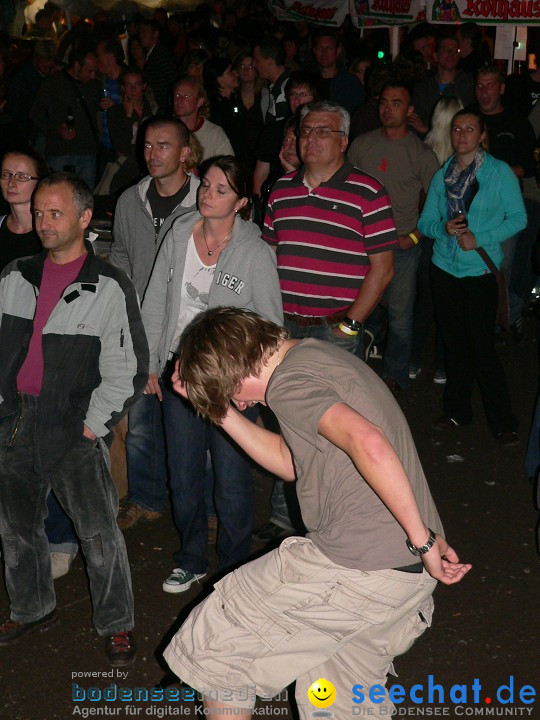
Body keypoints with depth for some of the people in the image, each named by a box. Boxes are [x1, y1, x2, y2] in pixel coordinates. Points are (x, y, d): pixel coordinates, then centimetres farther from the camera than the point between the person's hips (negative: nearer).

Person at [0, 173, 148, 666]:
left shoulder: (109, 289, -6)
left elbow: (126, 371, -6)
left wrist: (93, 426, -11)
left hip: (73, 427, -5)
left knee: (99, 535, -8)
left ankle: (116, 624, 13)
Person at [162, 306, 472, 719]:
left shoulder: (288, 383, -14)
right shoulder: (315, 355, 17)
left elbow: (370, 445, -30)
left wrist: (423, 539, -23)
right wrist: (220, 409, 20)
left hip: (356, 568, -9)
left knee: (213, 644, 9)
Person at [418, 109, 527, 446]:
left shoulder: (500, 172, -3)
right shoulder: (442, 175, 9)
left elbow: (518, 218, -6)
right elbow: (426, 222, 9)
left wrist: (479, 238, -17)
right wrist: (445, 228, -13)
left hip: (481, 269, -4)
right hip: (445, 267, 4)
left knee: (482, 346, -6)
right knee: (454, 343, 11)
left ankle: (503, 421, 5)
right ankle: (457, 410, 26)